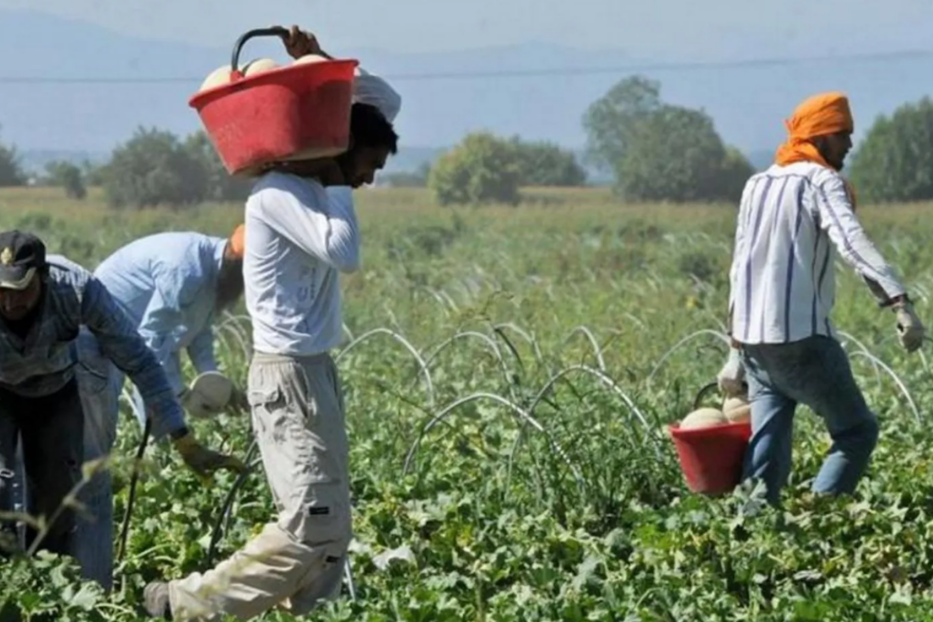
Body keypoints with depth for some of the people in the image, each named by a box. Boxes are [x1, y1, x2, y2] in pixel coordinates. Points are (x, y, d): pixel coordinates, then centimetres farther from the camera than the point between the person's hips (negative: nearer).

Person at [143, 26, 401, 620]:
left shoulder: (313, 182, 11)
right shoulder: (277, 194, -15)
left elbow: (386, 102, 19)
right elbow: (344, 253, -29)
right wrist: (339, 185, -14)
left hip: (315, 370, 10)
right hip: (290, 375, -10)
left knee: (330, 528, 6)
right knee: (313, 524, -14)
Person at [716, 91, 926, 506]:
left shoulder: (757, 185, 18)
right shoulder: (821, 182, -5)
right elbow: (852, 243, -23)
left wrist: (736, 354, 25)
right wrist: (900, 303, -35)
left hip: (753, 338, 7)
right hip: (802, 336, -7)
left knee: (768, 448, 9)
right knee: (857, 431, 4)